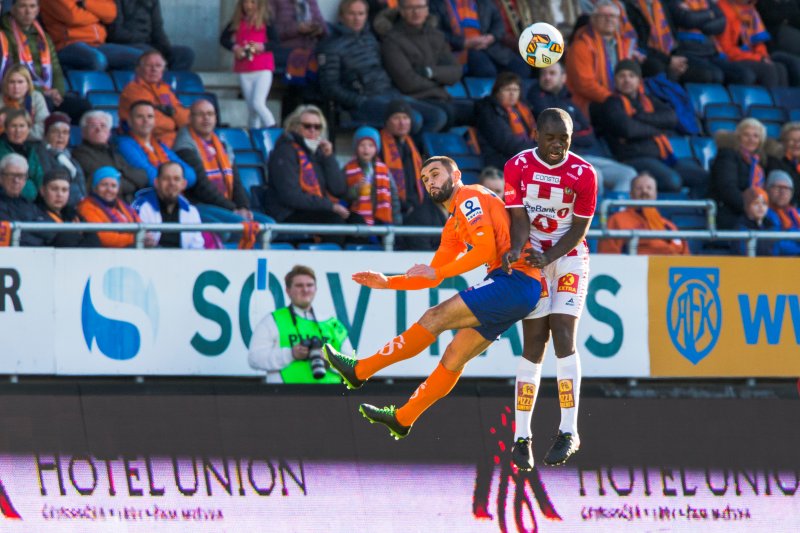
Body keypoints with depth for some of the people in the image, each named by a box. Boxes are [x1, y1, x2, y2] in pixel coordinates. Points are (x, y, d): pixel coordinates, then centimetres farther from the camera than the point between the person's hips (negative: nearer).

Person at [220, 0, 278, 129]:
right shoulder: (237, 22, 8)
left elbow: (274, 41, -4)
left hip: (263, 70, -3)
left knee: (257, 103, -16)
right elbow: (223, 39, 10)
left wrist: (262, 46, -22)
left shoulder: (266, 22, 0)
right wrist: (234, 47, -8)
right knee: (251, 108, 6)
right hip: (244, 72, 3)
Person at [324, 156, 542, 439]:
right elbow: (433, 277, 30)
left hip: (514, 277, -9)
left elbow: (486, 248, -14)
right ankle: (402, 419, 13)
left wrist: (438, 271, -12)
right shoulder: (453, 227, 27)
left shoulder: (469, 196, -2)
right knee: (454, 357, 9)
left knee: (436, 317, -10)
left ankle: (359, 370, -6)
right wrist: (387, 282, 21)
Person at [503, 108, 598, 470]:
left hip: (569, 257, 0)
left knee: (563, 337, -14)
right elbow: (519, 219, -11)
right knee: (534, 344, -6)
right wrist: (516, 250, -32)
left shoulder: (583, 174, -8)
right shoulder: (518, 167, -8)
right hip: (534, 258, 0)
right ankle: (522, 436, -2)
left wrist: (549, 257, -22)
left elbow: (579, 228, -7)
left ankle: (569, 431, -10)